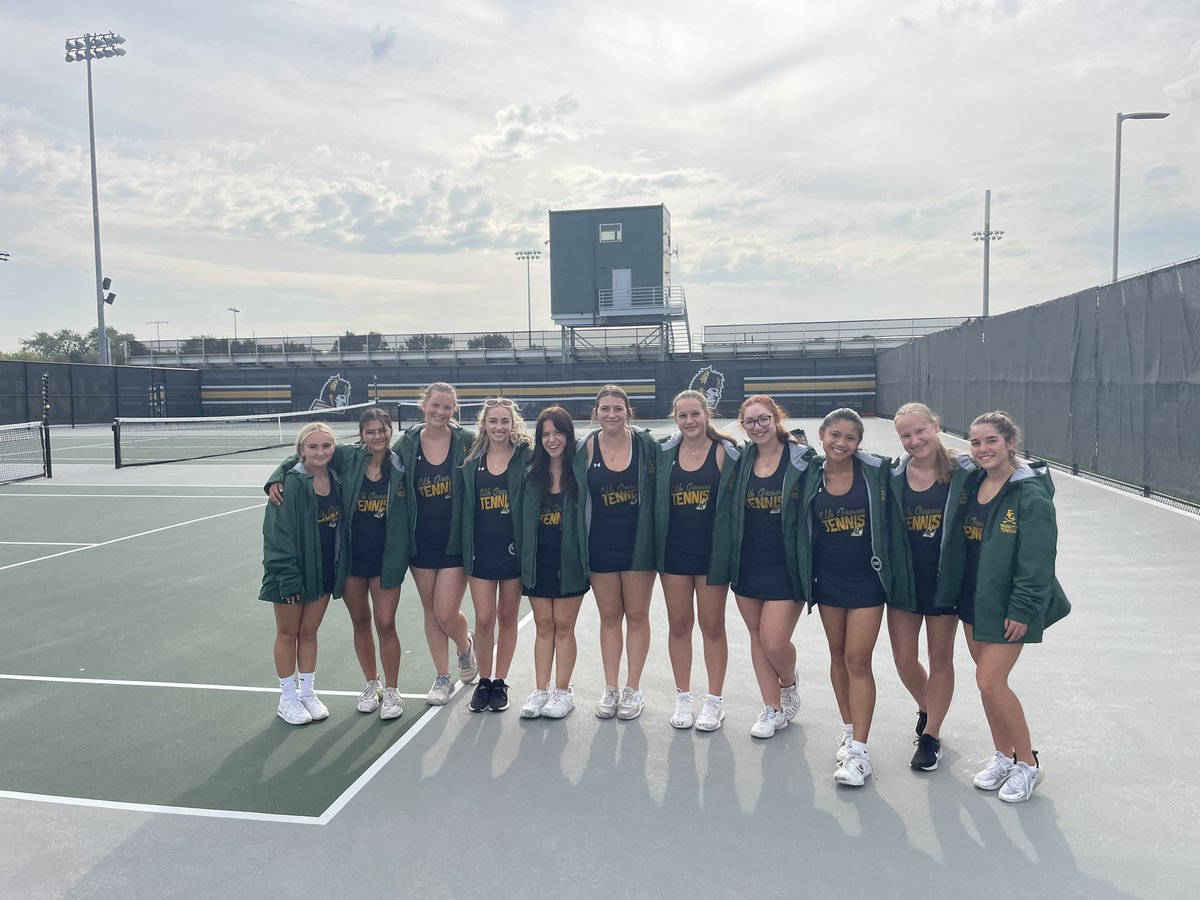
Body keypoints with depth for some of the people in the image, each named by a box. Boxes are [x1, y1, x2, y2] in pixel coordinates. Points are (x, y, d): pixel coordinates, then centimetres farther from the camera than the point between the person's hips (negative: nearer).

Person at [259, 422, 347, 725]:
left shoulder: (336, 480, -1)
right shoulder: (292, 484, -17)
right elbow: (280, 535, -17)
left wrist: (339, 570, 6)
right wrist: (288, 580, -19)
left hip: (324, 572, 5)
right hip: (292, 573, -4)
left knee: (309, 632, 16)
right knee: (288, 634, 11)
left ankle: (308, 692, 29)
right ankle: (288, 698, 24)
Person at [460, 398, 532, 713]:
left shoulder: (526, 456, -4)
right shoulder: (472, 462, 5)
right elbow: (465, 507, 10)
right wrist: (465, 547, 4)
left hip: (514, 549, -2)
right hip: (481, 550, 2)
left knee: (507, 617, 9)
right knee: (484, 619, 1)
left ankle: (500, 683, 23)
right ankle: (483, 681, 20)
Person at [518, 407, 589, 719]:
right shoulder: (532, 474, 5)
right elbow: (523, 519, 9)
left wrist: (587, 556, -11)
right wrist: (524, 558, 3)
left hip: (569, 560, -3)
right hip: (538, 560, 3)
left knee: (563, 626, 4)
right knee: (543, 626, 10)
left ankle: (562, 692, 15)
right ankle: (540, 691, 17)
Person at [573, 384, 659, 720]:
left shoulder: (646, 444, -6)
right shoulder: (586, 449, -4)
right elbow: (576, 495, 2)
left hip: (638, 543, -1)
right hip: (601, 545, 1)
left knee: (637, 615, 8)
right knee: (609, 616, 12)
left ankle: (633, 689, 20)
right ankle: (610, 688, 23)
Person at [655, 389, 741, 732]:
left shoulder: (726, 453, -5)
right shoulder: (664, 454, 4)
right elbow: (656, 502, 9)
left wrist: (730, 551, -8)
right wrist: (656, 551, 3)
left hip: (712, 552, -3)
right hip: (674, 552, 3)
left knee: (712, 626, 7)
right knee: (678, 624, 11)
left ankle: (714, 702, 21)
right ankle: (683, 699, 25)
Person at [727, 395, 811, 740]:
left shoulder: (802, 459, -8)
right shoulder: (741, 461, 4)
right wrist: (730, 561, 6)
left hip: (785, 565, -4)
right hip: (747, 565, 4)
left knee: (774, 642, -7)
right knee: (757, 636, 11)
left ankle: (790, 683, 27)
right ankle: (773, 708, 27)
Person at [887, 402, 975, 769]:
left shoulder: (963, 472, -10)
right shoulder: (892, 475, -4)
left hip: (946, 579, -2)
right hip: (903, 580, 2)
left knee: (940, 659, 10)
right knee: (905, 660, 8)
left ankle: (930, 736, 26)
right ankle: (927, 710, 39)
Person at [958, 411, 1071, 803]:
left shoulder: (1030, 493, -16)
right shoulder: (972, 484, 5)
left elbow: (1037, 559, -17)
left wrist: (1022, 609, -18)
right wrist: (962, 593, 10)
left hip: (1009, 604, -7)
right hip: (973, 597, 7)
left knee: (990, 682, -7)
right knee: (987, 678, 13)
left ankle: (1027, 763, 13)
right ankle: (1003, 756, 30)